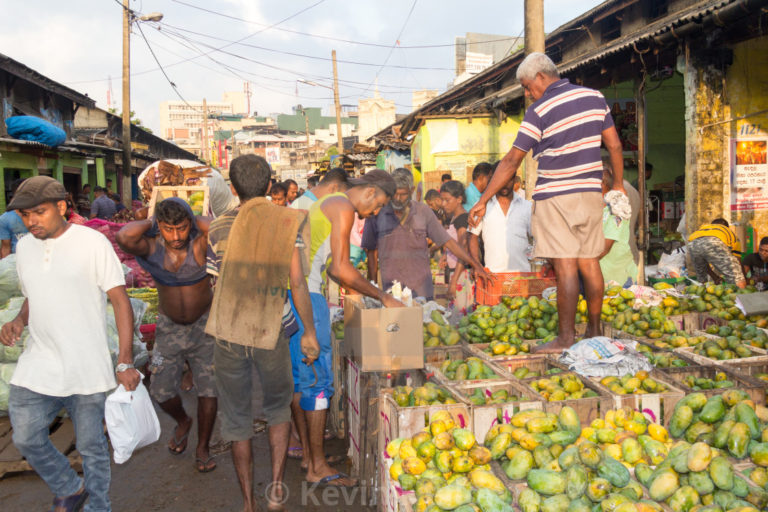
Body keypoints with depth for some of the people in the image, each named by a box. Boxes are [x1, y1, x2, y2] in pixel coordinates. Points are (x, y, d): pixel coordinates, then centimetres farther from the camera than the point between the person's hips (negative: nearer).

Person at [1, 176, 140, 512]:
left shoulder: (92, 242, -9)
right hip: (37, 368, 5)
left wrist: (125, 363, -15)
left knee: (91, 446, 7)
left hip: (88, 370, -5)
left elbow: (120, 301, -10)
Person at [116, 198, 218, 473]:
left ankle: (202, 449, 21)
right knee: (162, 391, 5)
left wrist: (193, 219, -24)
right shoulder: (151, 247, -17)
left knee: (208, 390, 0)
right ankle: (183, 422, 39)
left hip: (204, 325, -1)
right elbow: (124, 237, -39)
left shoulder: (199, 243, -20)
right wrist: (150, 222, -21)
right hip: (169, 327, 2)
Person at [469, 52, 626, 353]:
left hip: (555, 196, -6)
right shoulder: (594, 97, 8)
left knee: (565, 267, -6)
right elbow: (614, 145, 11)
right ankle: (595, 332, 19)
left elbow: (511, 162, -10)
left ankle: (566, 339, -2)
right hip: (590, 193, 6)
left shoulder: (539, 111, -9)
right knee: (590, 263, 11)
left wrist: (483, 200, -5)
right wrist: (618, 184, 22)